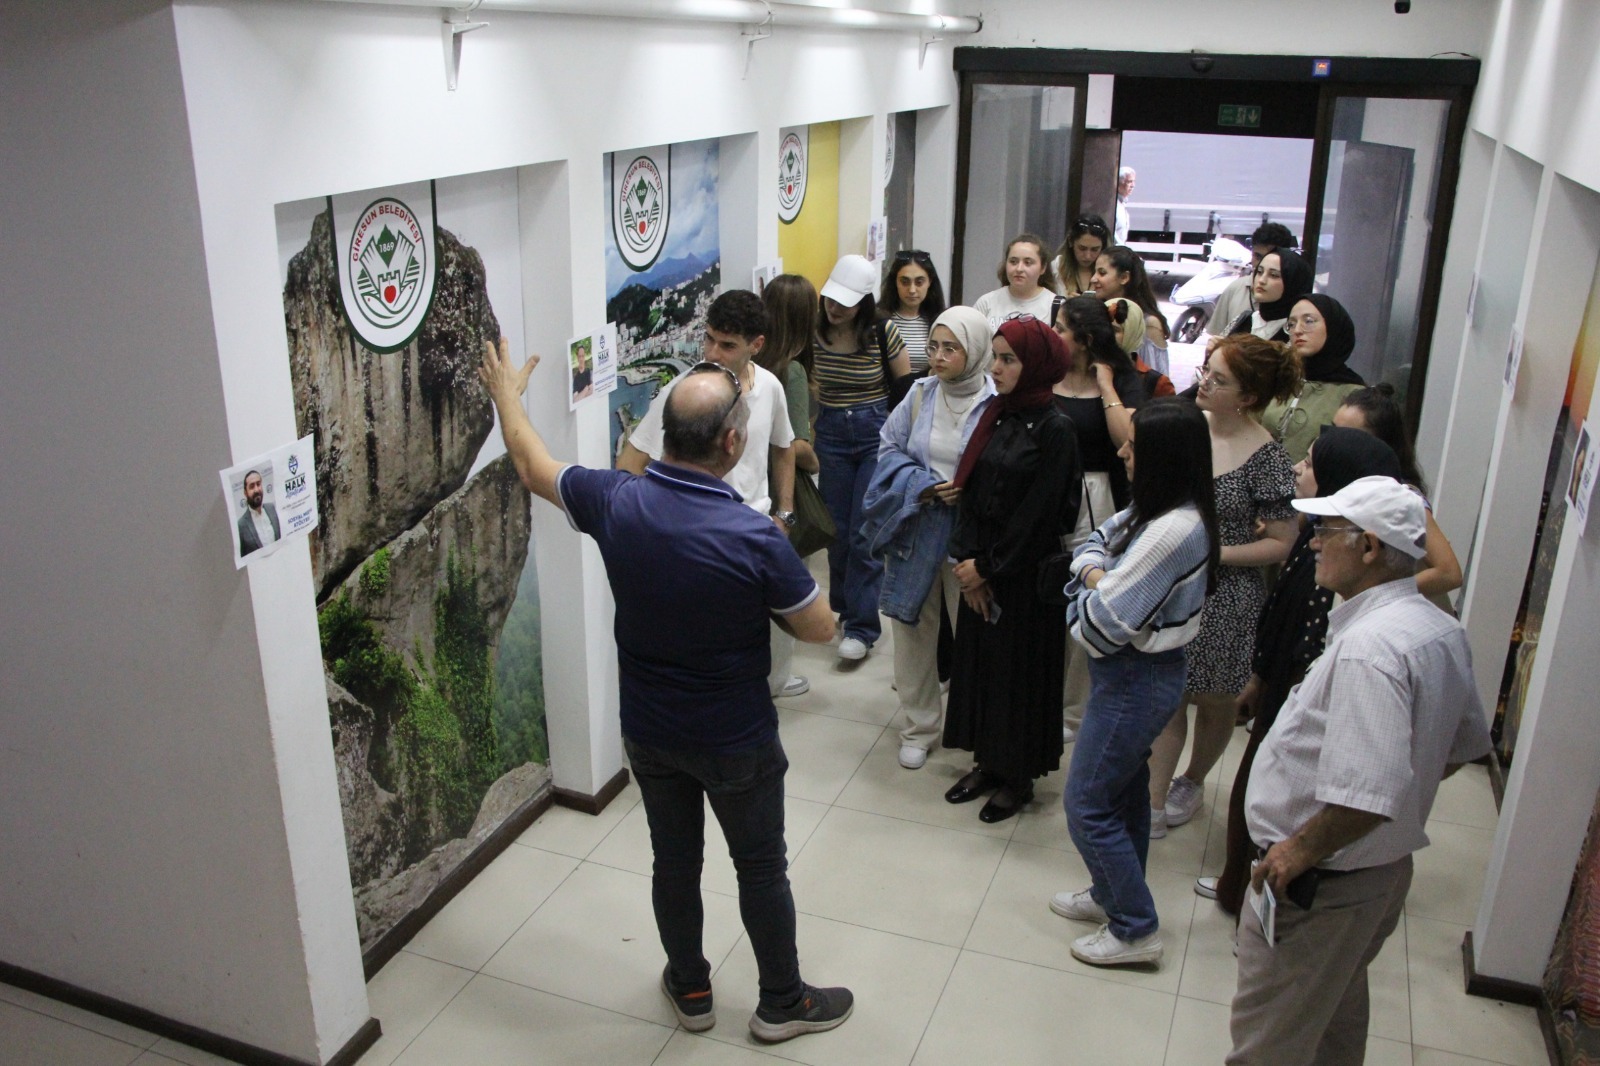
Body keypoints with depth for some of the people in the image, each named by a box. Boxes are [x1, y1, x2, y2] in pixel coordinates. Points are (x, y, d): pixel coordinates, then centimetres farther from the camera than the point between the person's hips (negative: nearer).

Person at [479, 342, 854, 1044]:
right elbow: (820, 629, -14)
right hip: (736, 743, -4)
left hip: (648, 732, 4)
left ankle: (690, 990, 42)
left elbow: (533, 468, 4)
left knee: (674, 861, 21)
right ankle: (783, 1003, 35)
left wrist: (506, 394, 21)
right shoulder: (754, 538, -29)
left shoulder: (616, 502, -17)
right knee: (761, 868, 16)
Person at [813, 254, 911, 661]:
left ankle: (861, 626, 3)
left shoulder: (883, 333, -11)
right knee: (838, 528, 11)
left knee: (865, 532, -5)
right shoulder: (815, 332, -4)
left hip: (876, 433, -3)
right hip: (831, 435, 3)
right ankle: (845, 604, 32)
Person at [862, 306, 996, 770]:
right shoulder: (920, 394, 3)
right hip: (916, 530, 4)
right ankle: (918, 727, 27)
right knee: (913, 627, 11)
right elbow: (890, 448, 5)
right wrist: (925, 486, -10)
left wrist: (967, 490, -20)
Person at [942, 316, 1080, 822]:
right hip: (980, 570, 6)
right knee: (977, 660, 13)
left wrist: (987, 567, -11)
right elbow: (970, 490, 4)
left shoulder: (1054, 429, -15)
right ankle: (988, 761, 30)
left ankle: (1019, 776, 23)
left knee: (1020, 667, 6)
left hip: (1026, 572, -6)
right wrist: (966, 558, -6)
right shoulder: (994, 415, 4)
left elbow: (1037, 513, -16)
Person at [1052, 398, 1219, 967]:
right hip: (1135, 671, 10)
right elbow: (1099, 540, 11)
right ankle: (1113, 895, 41)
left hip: (1135, 680, -10)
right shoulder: (1156, 511, 1)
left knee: (1087, 803, 2)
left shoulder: (1173, 530, -29)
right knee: (1124, 790, 23)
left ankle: (1136, 929, 15)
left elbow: (1104, 621, -28)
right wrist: (1095, 573, -11)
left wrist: (1092, 592, -6)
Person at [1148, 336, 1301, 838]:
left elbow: (1280, 543, -11)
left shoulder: (1265, 458, -16)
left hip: (1224, 596, -3)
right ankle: (1154, 804, 18)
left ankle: (1192, 782, 42)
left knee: (1212, 701, 17)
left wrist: (1212, 553, -19)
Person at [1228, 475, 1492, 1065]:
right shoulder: (1442, 630, 2)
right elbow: (1466, 745, 17)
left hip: (1316, 882, -9)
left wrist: (1301, 851, -22)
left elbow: (1370, 795, -36)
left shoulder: (1369, 647, -30)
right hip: (1385, 866, 9)